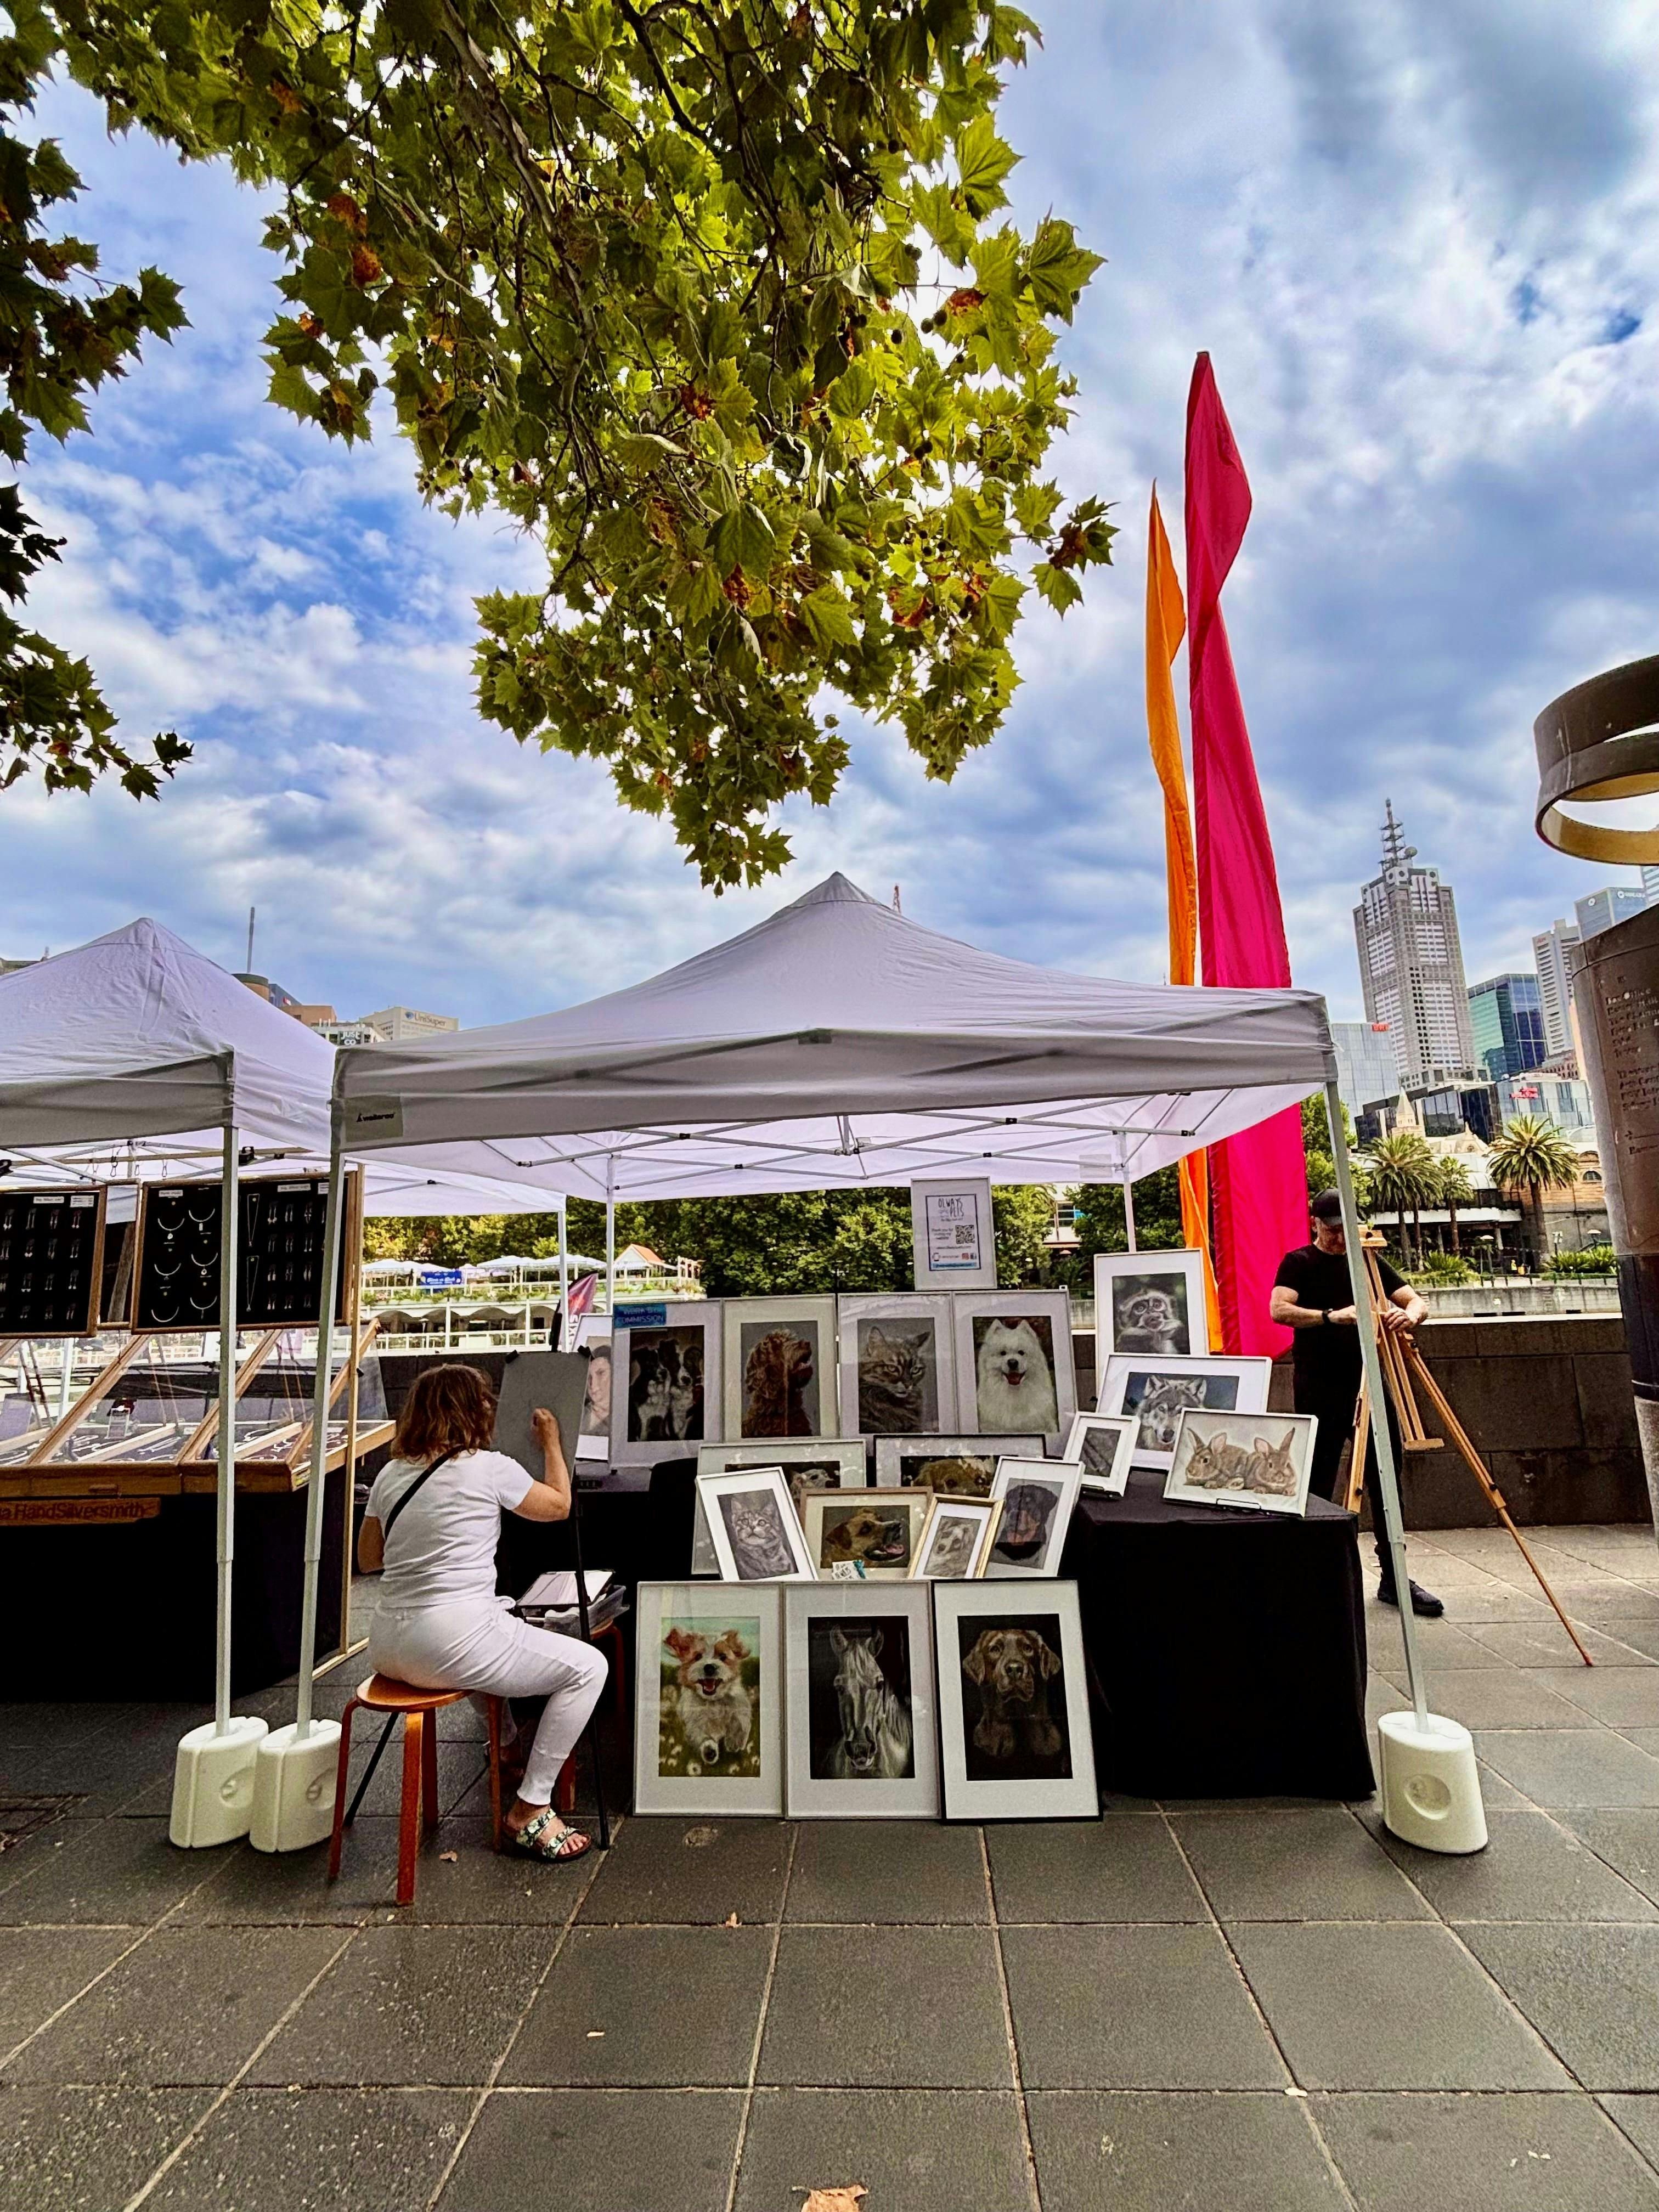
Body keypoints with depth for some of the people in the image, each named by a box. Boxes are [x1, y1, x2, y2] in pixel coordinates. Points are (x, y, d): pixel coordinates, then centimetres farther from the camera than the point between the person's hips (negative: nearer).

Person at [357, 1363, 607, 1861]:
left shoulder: (390, 1473, 6)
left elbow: (368, 1558, 18)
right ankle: (531, 1809, 8)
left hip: (387, 1648, 8)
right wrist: (551, 1441, 15)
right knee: (587, 1667, 5)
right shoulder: (490, 1468, -11)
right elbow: (559, 1506, 4)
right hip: (450, 1646, -8)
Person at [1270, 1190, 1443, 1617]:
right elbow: (1279, 1310, -16)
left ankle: (1393, 1577, 18)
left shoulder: (1370, 1262, 12)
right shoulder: (1298, 1263, -2)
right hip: (1319, 1389, -4)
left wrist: (1410, 1313, -17)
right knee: (1317, 1485, 1)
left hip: (1368, 1382, 4)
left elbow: (1417, 1301, 6)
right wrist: (1331, 1316, -30)